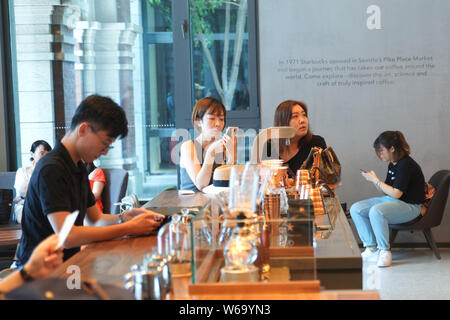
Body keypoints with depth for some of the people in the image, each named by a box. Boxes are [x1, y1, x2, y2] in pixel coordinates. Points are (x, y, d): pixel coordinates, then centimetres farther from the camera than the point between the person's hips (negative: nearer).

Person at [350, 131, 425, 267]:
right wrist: (372, 178, -1)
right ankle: (371, 249, -5)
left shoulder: (406, 165, -19)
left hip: (409, 206, -10)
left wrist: (375, 180, -15)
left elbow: (396, 193, -22)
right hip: (391, 200, 10)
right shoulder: (392, 165, 10)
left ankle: (385, 251, -20)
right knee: (356, 209, -4)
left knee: (376, 211, -36)